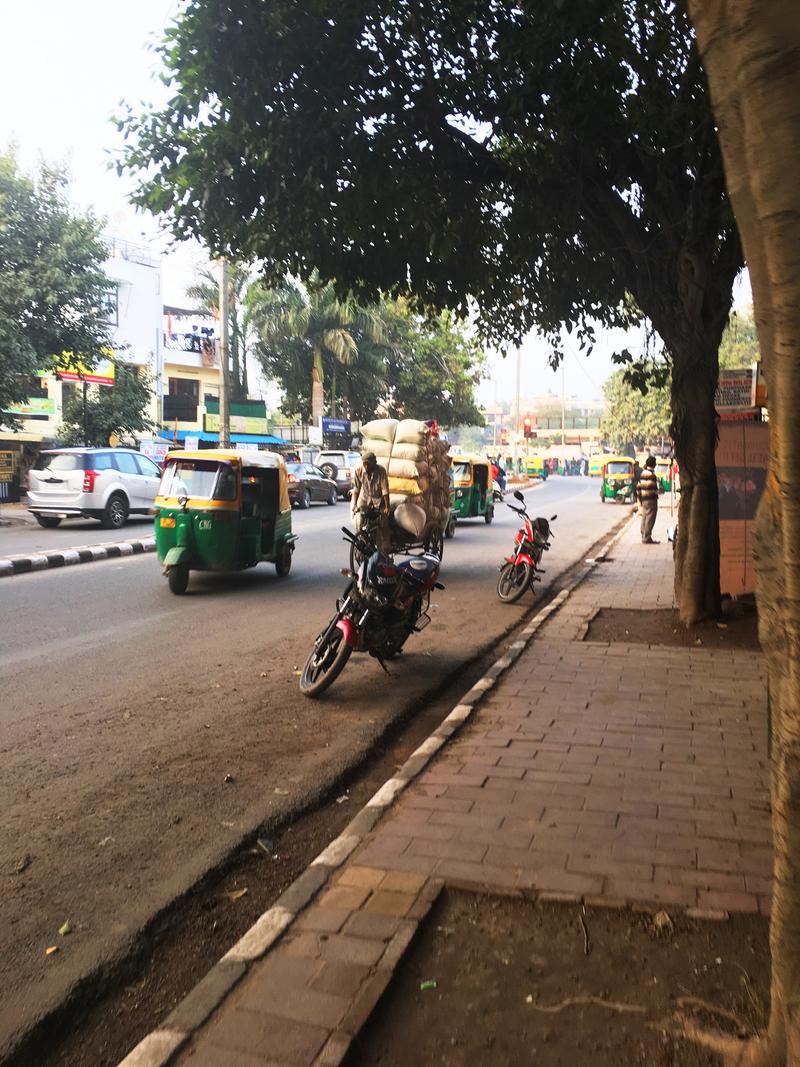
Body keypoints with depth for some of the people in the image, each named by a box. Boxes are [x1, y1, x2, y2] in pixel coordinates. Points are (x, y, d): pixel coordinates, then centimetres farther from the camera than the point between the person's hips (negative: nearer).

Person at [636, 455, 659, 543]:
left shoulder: (642, 474, 13)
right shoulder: (651, 474, -15)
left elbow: (638, 487, 16)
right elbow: (652, 488, -22)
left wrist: (639, 500, 21)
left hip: (643, 500, 9)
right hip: (651, 500, -9)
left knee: (644, 518, 13)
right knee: (650, 519, -5)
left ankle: (644, 537, 19)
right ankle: (647, 538, -4)